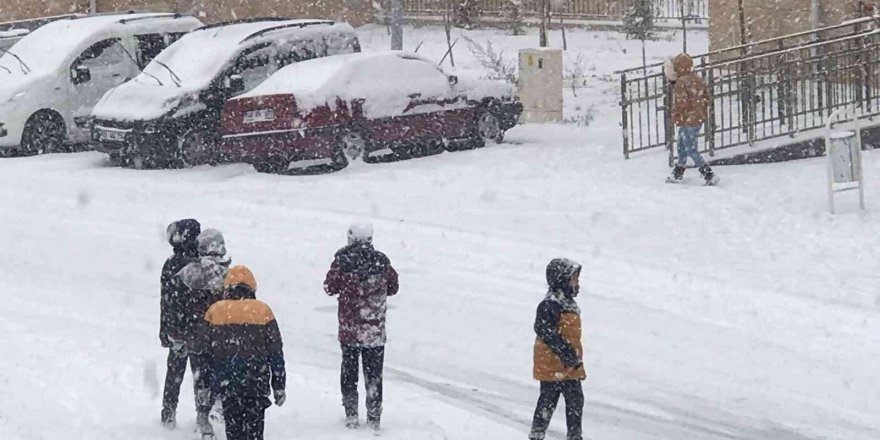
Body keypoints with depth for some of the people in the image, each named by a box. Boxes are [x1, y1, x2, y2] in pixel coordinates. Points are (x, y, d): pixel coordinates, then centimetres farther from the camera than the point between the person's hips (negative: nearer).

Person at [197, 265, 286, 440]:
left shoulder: (215, 311, 2)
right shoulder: (263, 311, 0)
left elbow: (203, 352, 5)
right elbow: (276, 353, 2)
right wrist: (279, 386, 7)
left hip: (227, 381, 1)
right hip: (257, 380, -1)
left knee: (233, 426, 11)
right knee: (254, 426, 5)